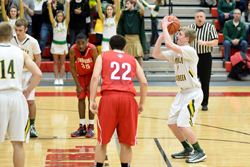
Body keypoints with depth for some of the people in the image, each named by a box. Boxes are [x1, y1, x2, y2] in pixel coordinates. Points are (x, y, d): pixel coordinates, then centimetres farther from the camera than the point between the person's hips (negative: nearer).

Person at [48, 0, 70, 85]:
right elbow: (50, 15, -13)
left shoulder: (65, 23, 0)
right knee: (55, 63, 3)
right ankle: (56, 79, 5)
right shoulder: (54, 23, 0)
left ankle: (61, 79, 7)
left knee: (62, 63, 5)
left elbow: (67, 14, -13)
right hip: (55, 44, 0)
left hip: (63, 44, 0)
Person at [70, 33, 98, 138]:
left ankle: (91, 127, -4)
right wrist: (78, 85, -14)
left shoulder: (92, 49, -32)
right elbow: (72, 67, -15)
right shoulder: (73, 50, -26)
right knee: (81, 99, 0)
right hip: (80, 74, 2)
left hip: (91, 74, -2)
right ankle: (82, 127, 5)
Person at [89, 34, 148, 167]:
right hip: (128, 98, 1)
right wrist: (142, 103, 21)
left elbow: (95, 77, 0)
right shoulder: (132, 59, 22)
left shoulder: (103, 56, 17)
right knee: (126, 142, 11)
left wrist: (92, 100, -3)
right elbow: (144, 82, 12)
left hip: (109, 97, -1)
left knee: (102, 141, 11)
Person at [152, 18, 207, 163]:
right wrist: (162, 35, -1)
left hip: (193, 92, -9)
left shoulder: (190, 51, -19)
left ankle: (200, 152, 2)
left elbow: (169, 44, -31)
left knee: (183, 125, -14)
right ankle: (188, 150, 27)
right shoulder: (176, 53, 8)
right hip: (183, 92, 9)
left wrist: (165, 27, -20)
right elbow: (156, 54, 5)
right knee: (172, 123, 10)